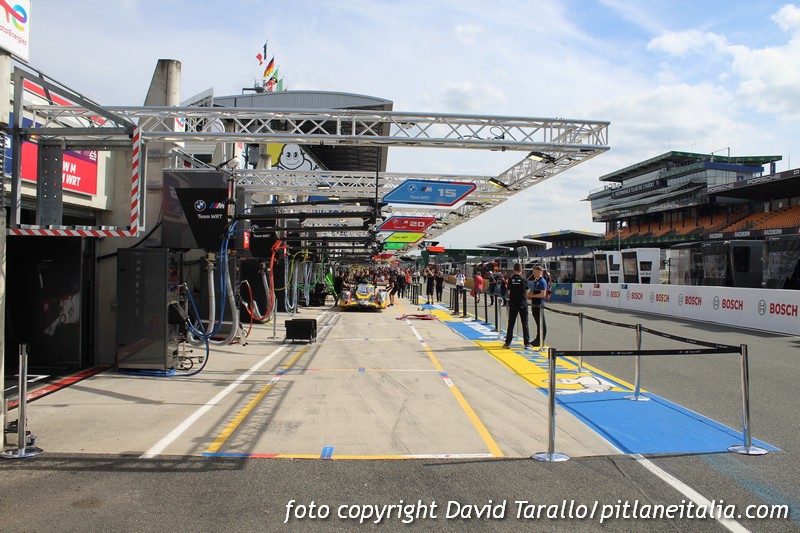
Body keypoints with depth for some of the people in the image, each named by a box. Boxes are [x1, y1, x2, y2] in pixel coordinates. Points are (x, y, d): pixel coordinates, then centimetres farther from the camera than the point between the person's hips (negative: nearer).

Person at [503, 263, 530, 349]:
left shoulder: (510, 280, -1)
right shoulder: (523, 280, -5)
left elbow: (509, 292, 3)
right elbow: (526, 293, 3)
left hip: (513, 304, 1)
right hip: (523, 304, -1)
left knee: (511, 323, 7)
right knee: (525, 323, 6)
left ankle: (507, 343, 7)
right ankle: (526, 343, 7)